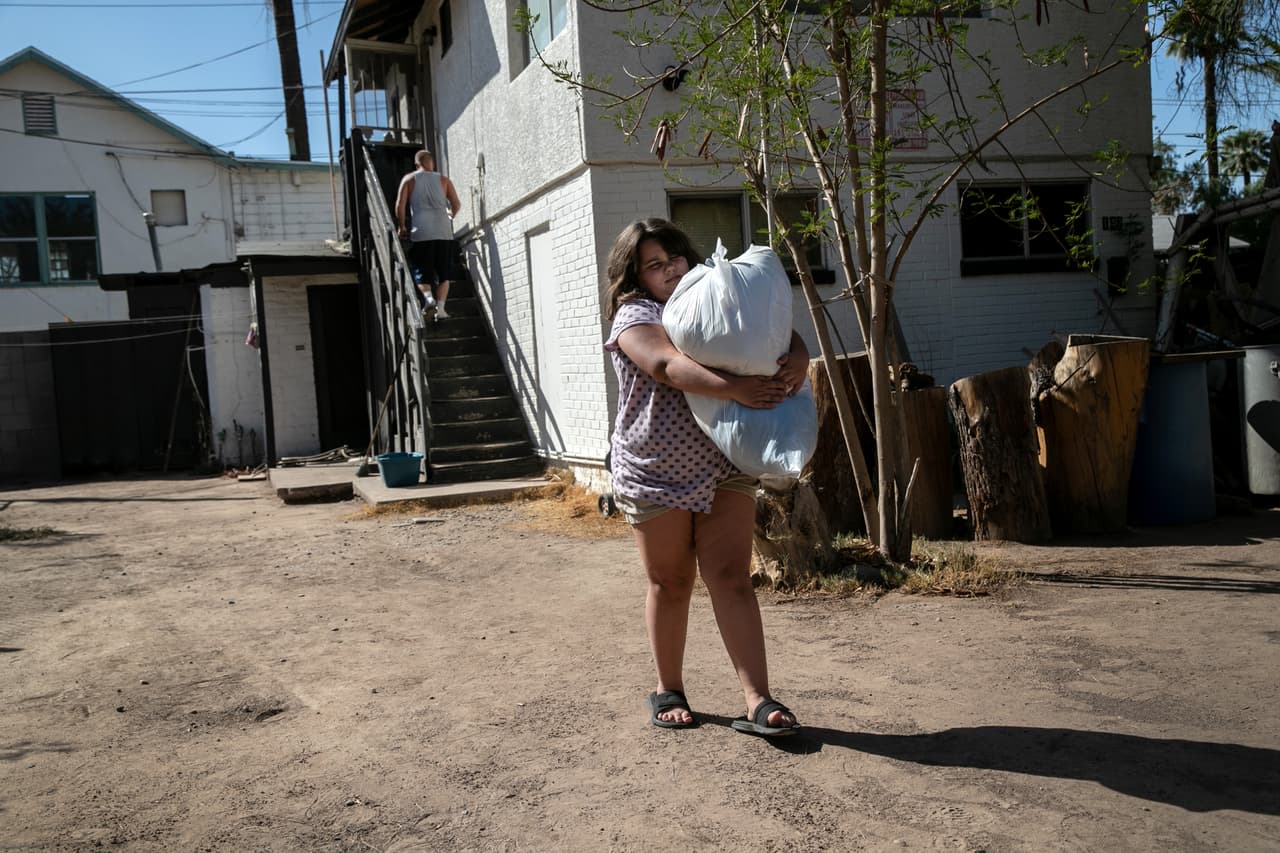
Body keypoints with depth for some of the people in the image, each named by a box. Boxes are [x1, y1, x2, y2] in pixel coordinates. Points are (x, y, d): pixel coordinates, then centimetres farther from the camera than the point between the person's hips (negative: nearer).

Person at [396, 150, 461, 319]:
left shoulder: (409, 179, 8)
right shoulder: (443, 180, 11)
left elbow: (400, 205, 0)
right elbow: (456, 204, 7)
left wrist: (401, 227, 12)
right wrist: (451, 216, 28)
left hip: (420, 232, -1)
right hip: (443, 231, 1)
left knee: (420, 269, 6)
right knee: (443, 273, 7)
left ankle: (427, 297, -19)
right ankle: (440, 308, -3)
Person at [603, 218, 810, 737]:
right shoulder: (635, 315, -7)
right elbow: (667, 365, -27)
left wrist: (797, 357, -15)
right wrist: (736, 390, -37)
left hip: (723, 466, 4)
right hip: (656, 472, -3)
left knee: (732, 578, -3)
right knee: (670, 582, 8)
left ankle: (758, 701, -5)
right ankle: (669, 690, 26)